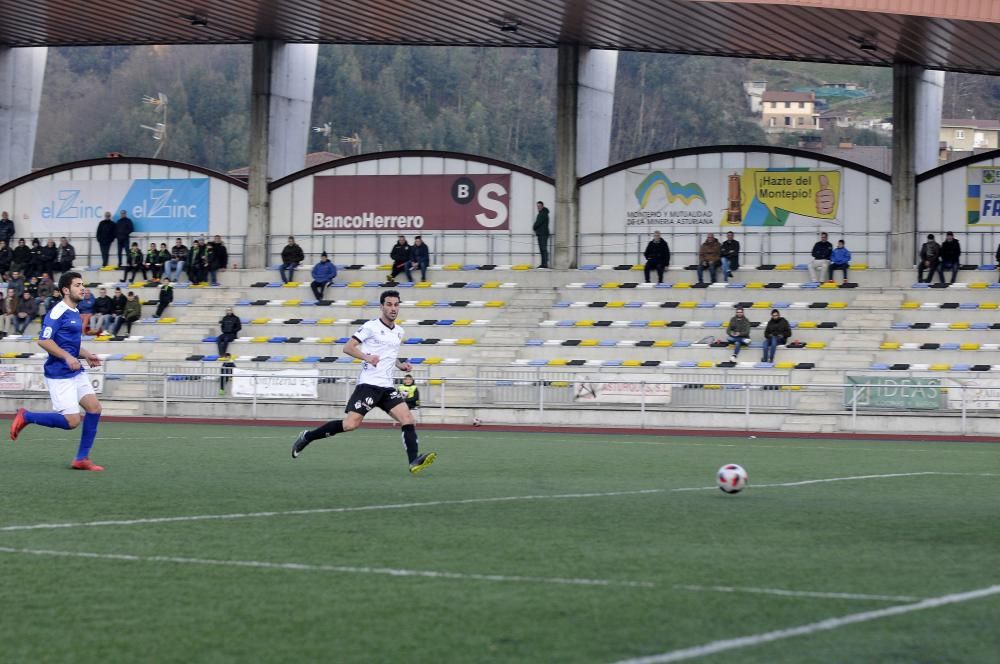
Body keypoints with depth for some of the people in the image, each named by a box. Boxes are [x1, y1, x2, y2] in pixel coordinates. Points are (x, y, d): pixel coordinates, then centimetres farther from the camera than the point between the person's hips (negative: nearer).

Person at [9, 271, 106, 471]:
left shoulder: (74, 313, 15)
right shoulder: (57, 312, -14)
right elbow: (44, 341, -21)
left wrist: (87, 356, 12)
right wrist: (68, 357, -25)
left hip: (77, 372, 9)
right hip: (60, 375, -9)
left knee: (94, 408, -1)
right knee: (72, 421, -10)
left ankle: (82, 458, 6)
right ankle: (26, 417, 7)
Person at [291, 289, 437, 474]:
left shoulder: (399, 332, 17)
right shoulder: (371, 327, -5)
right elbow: (347, 347, -6)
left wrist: (401, 365, 14)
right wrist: (367, 357, -21)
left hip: (387, 387, 7)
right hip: (369, 384, -7)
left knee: (408, 419, -11)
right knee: (351, 424, -14)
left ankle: (414, 461, -15)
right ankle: (306, 437, 2)